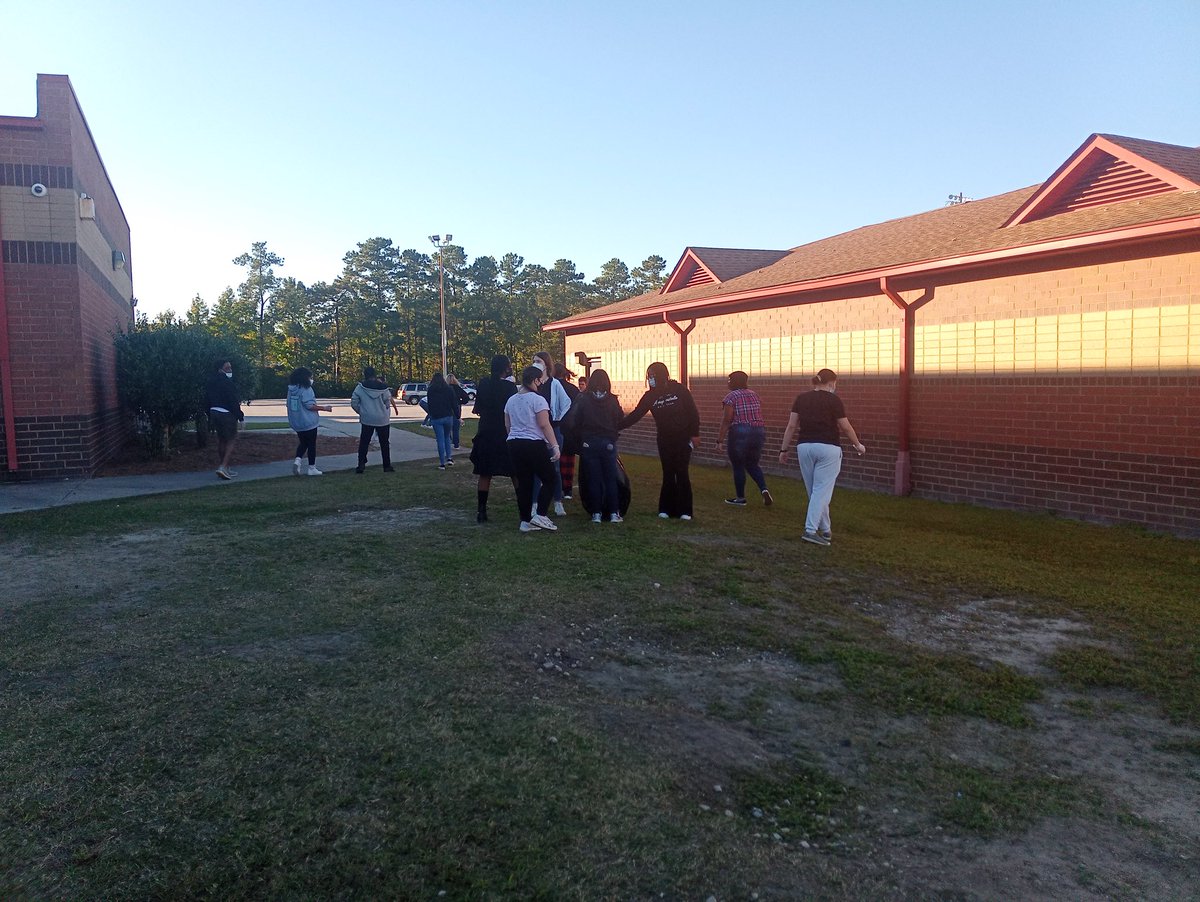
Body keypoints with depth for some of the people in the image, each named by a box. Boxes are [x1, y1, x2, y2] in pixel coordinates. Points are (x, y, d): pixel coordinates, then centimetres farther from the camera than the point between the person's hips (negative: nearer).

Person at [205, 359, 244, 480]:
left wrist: (209, 416, 21)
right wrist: (240, 416, -11)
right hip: (227, 414, -9)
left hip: (213, 412, 9)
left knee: (221, 440, 16)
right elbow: (233, 401, -19)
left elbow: (207, 400, 15)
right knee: (231, 440, -3)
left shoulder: (211, 382, 11)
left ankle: (225, 468, 21)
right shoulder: (227, 383, -17)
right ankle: (223, 467, -15)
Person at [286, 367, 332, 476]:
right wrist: (325, 408, -13)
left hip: (296, 423, 6)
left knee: (303, 443, 20)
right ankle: (312, 468, 11)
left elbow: (290, 405, 10)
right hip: (308, 423, -6)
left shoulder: (291, 390, 5)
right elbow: (310, 405, -21)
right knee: (311, 444, 6)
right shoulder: (306, 389, -18)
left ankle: (297, 460, -3)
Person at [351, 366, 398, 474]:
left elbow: (354, 403, -5)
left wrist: (360, 412, 12)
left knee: (364, 442, 9)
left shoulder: (360, 387, -6)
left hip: (367, 419, 0)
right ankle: (387, 466, 12)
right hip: (382, 419, 0)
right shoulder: (383, 387, -7)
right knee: (384, 443, 10)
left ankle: (361, 464, 3)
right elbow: (388, 402, -4)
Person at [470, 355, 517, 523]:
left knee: (485, 475, 11)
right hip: (506, 436, -4)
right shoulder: (509, 386, -11)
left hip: (485, 435, 4)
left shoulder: (483, 385, 1)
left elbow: (478, 410, 8)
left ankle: (481, 512, 9)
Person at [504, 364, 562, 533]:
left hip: (514, 444, 7)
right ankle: (540, 515, -4)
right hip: (534, 444, -7)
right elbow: (544, 425, -16)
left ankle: (526, 521, 10)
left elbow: (507, 425, 19)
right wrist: (555, 446, -15)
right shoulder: (537, 400, -10)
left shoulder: (511, 400, 13)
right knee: (549, 479, 6)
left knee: (523, 483, 9)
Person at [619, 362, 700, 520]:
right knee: (668, 474, 4)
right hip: (665, 440, 3)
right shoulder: (650, 396, 3)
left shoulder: (679, 390, -7)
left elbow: (693, 412, -5)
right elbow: (635, 415, 1)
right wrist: (616, 427, -7)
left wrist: (695, 433, -7)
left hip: (683, 439, -3)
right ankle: (666, 509, 11)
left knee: (682, 473, -4)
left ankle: (684, 510, 3)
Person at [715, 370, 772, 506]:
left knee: (738, 466, 7)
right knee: (752, 464, 19)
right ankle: (764, 489, 0)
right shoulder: (754, 395, 12)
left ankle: (740, 497, 14)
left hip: (740, 433, -6)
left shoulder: (731, 397, -7)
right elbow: (759, 416, 13)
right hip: (759, 432, 6)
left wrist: (720, 440, -10)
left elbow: (726, 421, -12)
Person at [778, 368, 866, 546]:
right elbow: (845, 427, -1)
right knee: (822, 491, -3)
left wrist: (784, 449, 9)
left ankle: (825, 531, 22)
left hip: (804, 447, 5)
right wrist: (858, 445, 14)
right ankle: (810, 530, -12)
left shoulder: (801, 398, 6)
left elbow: (791, 426, 4)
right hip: (828, 448, -5)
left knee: (815, 491, 13)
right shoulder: (833, 400, -5)